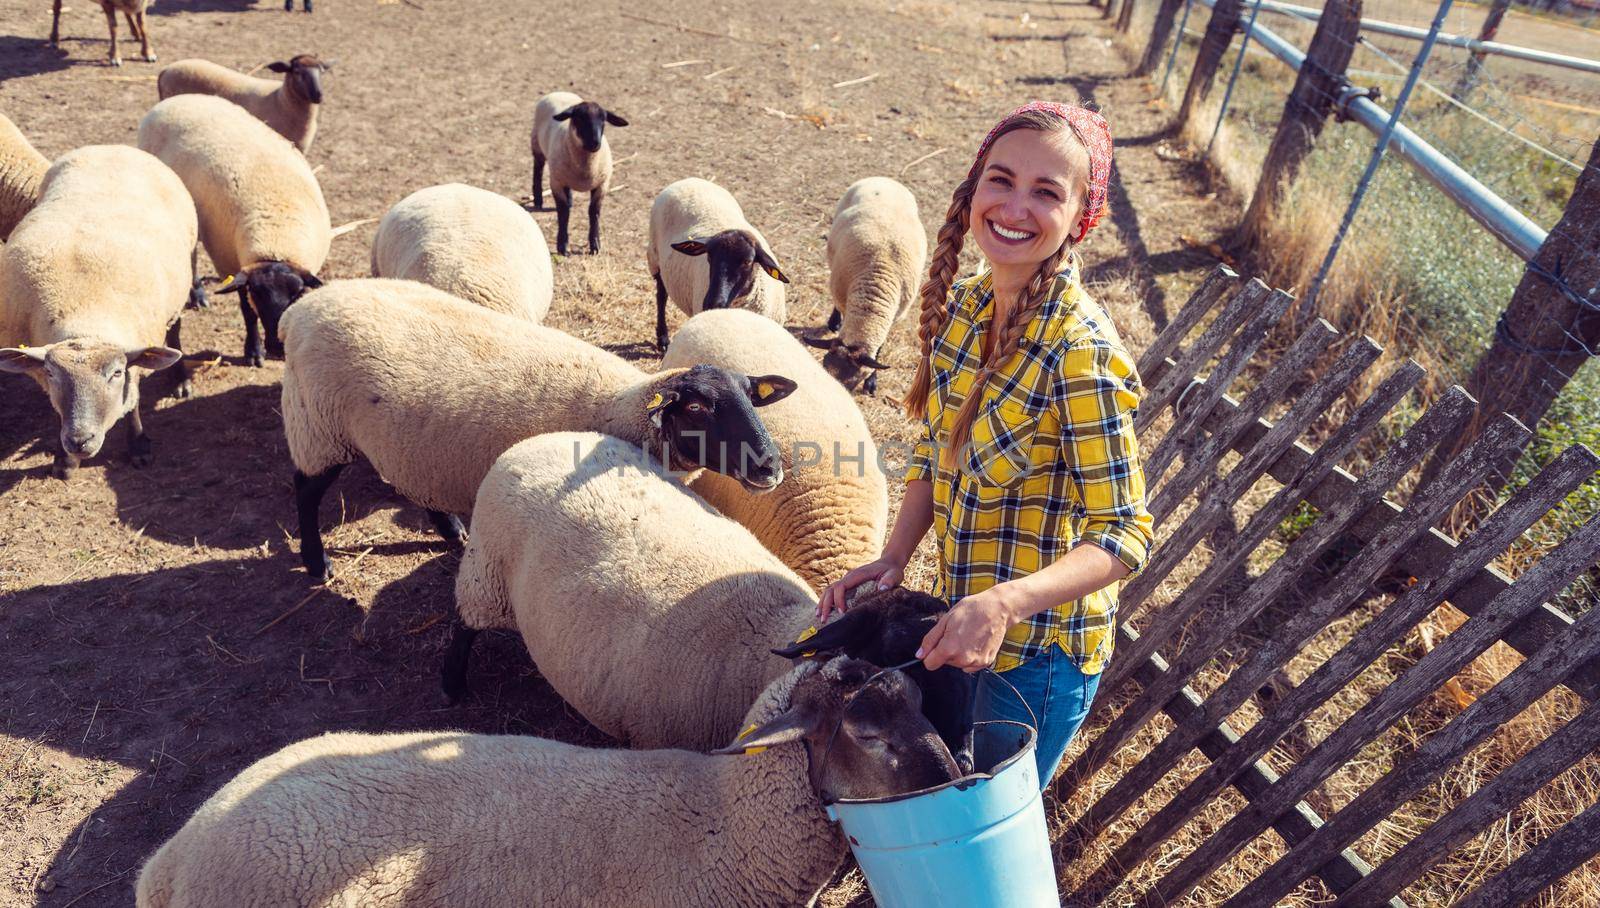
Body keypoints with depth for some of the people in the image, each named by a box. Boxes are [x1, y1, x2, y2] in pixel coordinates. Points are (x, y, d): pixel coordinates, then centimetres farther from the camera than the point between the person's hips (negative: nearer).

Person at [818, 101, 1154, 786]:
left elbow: (1123, 536, -23)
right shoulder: (963, 305, -4)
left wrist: (1005, 603, -37)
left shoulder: (1081, 352, -27)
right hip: (961, 621, 7)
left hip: (1037, 646, -7)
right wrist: (893, 558, -6)